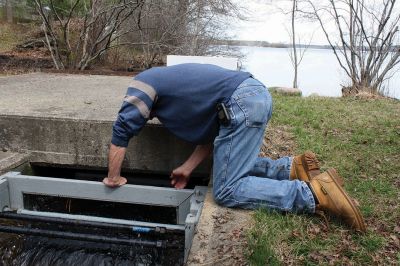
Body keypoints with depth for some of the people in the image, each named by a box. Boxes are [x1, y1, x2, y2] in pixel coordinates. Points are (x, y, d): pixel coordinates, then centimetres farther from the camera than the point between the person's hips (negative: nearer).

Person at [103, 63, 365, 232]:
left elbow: (122, 131, 4)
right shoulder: (171, 79, 35)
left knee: (227, 191, -6)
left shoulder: (143, 83, 14)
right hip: (257, 94, 10)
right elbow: (212, 133, 26)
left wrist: (114, 178, 16)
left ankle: (315, 193, -12)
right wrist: (187, 168, 25)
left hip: (242, 104, -10)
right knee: (237, 166, 25)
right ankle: (292, 167, 12)